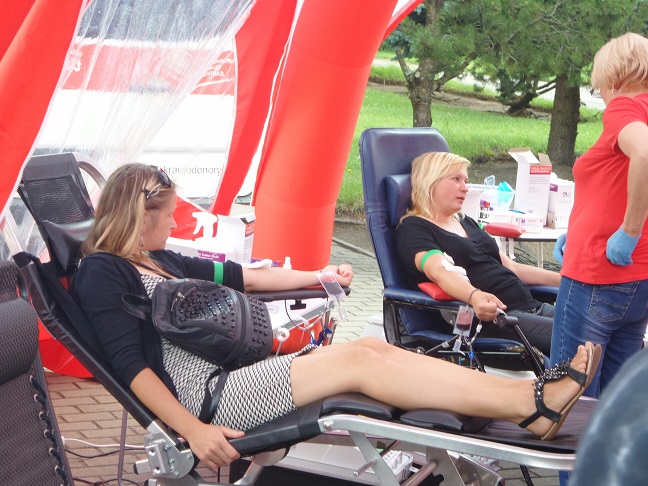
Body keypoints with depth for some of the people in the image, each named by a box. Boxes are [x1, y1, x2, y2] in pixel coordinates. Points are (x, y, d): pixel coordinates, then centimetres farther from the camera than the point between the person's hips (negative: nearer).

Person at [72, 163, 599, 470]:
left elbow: (240, 276, 28)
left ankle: (530, 401, -16)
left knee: (373, 348, -9)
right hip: (202, 397, -9)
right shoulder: (102, 273, -7)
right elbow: (132, 365, -16)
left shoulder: (159, 261, 21)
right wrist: (194, 431, -25)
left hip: (229, 373, 9)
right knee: (357, 361, -20)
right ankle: (532, 406, -22)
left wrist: (319, 276, 31)